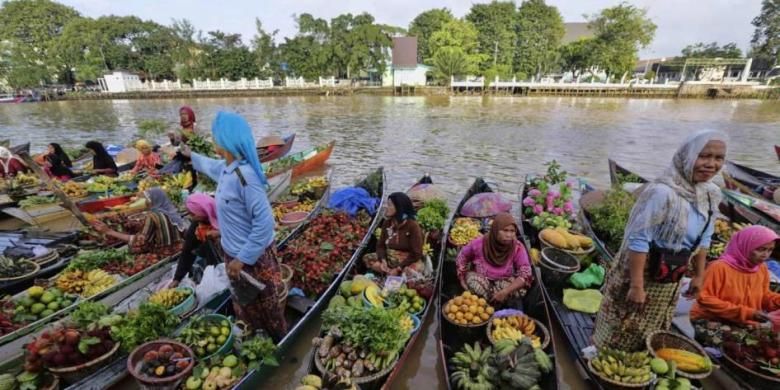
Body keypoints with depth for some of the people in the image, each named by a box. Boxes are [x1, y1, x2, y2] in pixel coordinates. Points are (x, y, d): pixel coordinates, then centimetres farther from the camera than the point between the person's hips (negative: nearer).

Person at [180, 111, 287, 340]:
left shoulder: (244, 175, -30)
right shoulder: (226, 168, 0)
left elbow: (264, 223, -30)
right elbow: (211, 166, 28)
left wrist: (243, 258, -24)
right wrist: (192, 156, 44)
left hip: (252, 258, -9)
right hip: (236, 254, 9)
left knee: (267, 309, 14)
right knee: (246, 308, 28)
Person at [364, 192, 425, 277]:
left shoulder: (413, 226, -16)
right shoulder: (387, 223, 0)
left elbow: (416, 254, -17)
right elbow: (381, 245, 3)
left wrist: (398, 269, -22)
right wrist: (383, 260, -17)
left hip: (408, 261, -6)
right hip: (389, 259, 6)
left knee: (410, 272, -38)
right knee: (367, 258, -13)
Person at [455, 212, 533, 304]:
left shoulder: (518, 248, -19)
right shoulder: (479, 243, -21)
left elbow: (525, 274, -24)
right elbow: (462, 257, -3)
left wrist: (505, 292, -36)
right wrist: (462, 281, -9)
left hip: (505, 283, 1)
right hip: (480, 281, -1)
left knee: (520, 289, -29)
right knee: (472, 278, -34)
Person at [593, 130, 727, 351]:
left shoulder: (711, 194, -2)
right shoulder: (661, 192, -27)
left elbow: (703, 239, 12)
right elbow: (638, 240, -26)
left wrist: (699, 275, 18)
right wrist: (636, 286, -25)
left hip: (672, 281, 8)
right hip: (643, 275, -7)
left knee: (652, 338, 26)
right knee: (623, 335, 11)